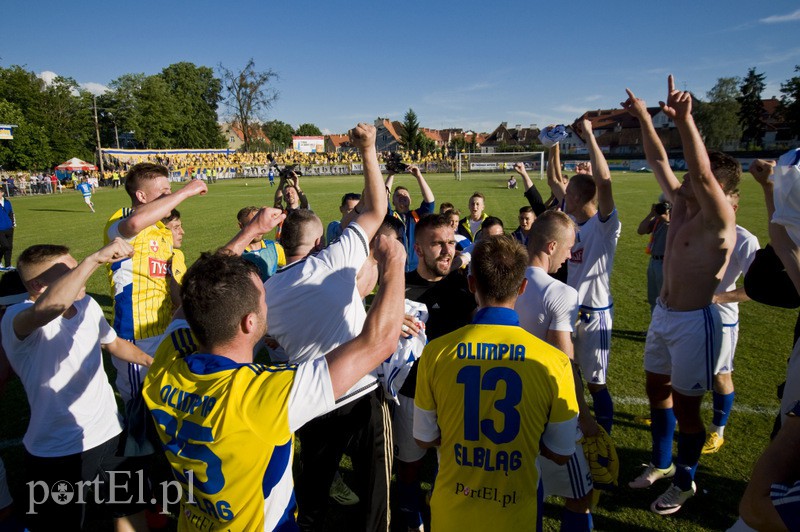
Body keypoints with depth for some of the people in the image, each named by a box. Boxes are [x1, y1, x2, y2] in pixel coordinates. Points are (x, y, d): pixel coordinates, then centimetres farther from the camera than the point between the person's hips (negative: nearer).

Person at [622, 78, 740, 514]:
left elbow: (702, 173, -35)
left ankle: (684, 482, 27)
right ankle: (661, 463, 39)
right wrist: (643, 117, 4)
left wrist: (684, 119, -43)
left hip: (694, 322, -8)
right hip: (662, 315, 8)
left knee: (685, 406, 5)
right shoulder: (681, 205, 3)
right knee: (657, 391, 19)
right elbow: (658, 160, 7)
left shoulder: (718, 220, -17)